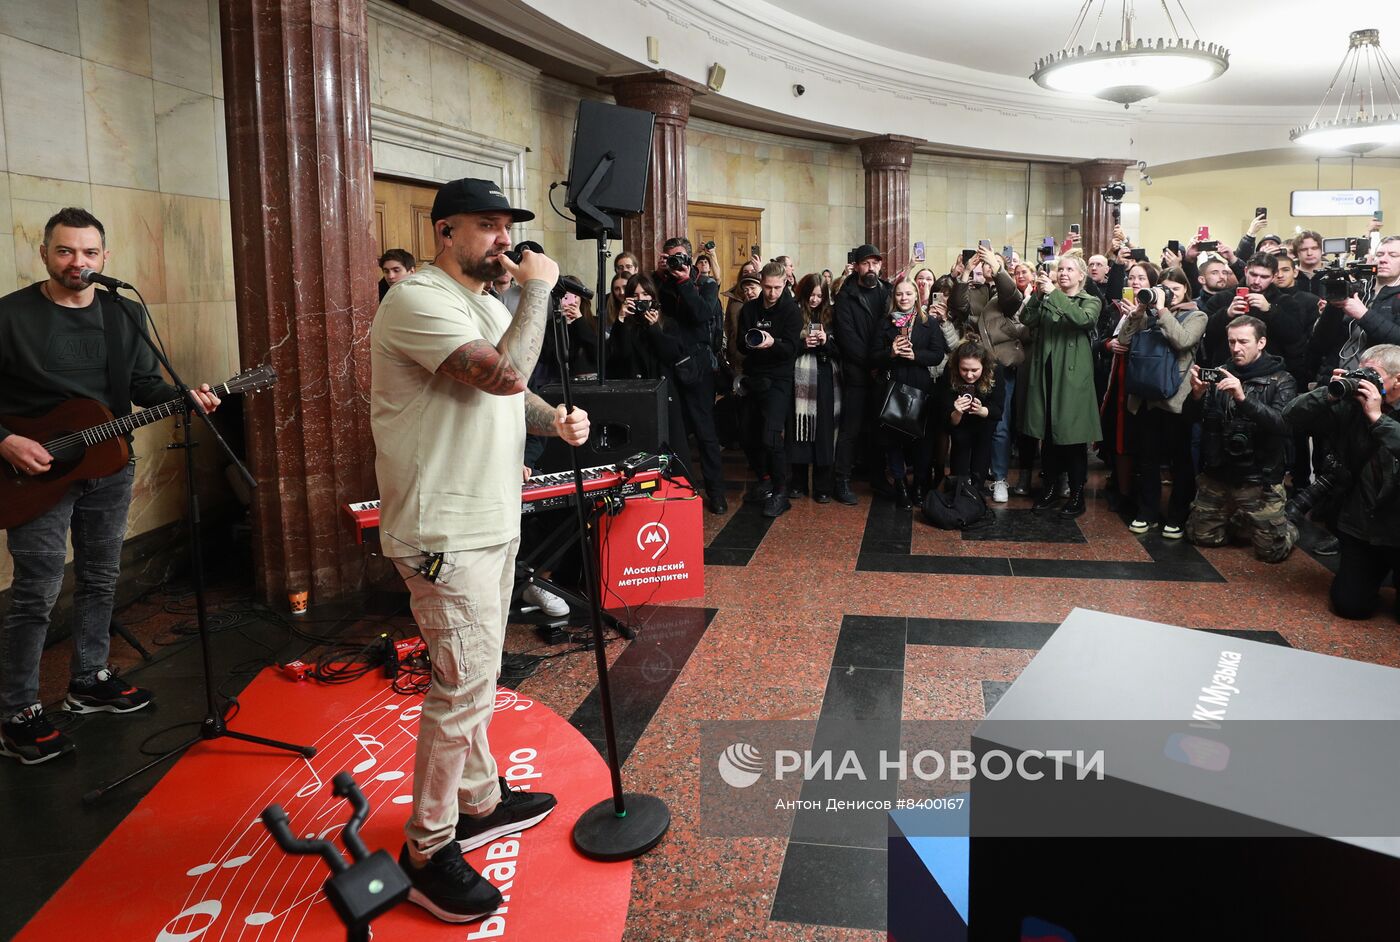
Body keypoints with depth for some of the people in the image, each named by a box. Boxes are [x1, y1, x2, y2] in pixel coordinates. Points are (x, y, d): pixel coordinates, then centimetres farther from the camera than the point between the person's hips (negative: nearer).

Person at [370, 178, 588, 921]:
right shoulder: (418, 300, -17)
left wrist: (556, 420, 0)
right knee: (463, 686, -4)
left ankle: (480, 801, 36)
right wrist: (538, 287, -17)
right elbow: (506, 374, -29)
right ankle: (427, 850, 12)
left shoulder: (493, 304, 14)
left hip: (491, 523, 10)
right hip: (446, 533, -10)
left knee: (472, 678, 20)